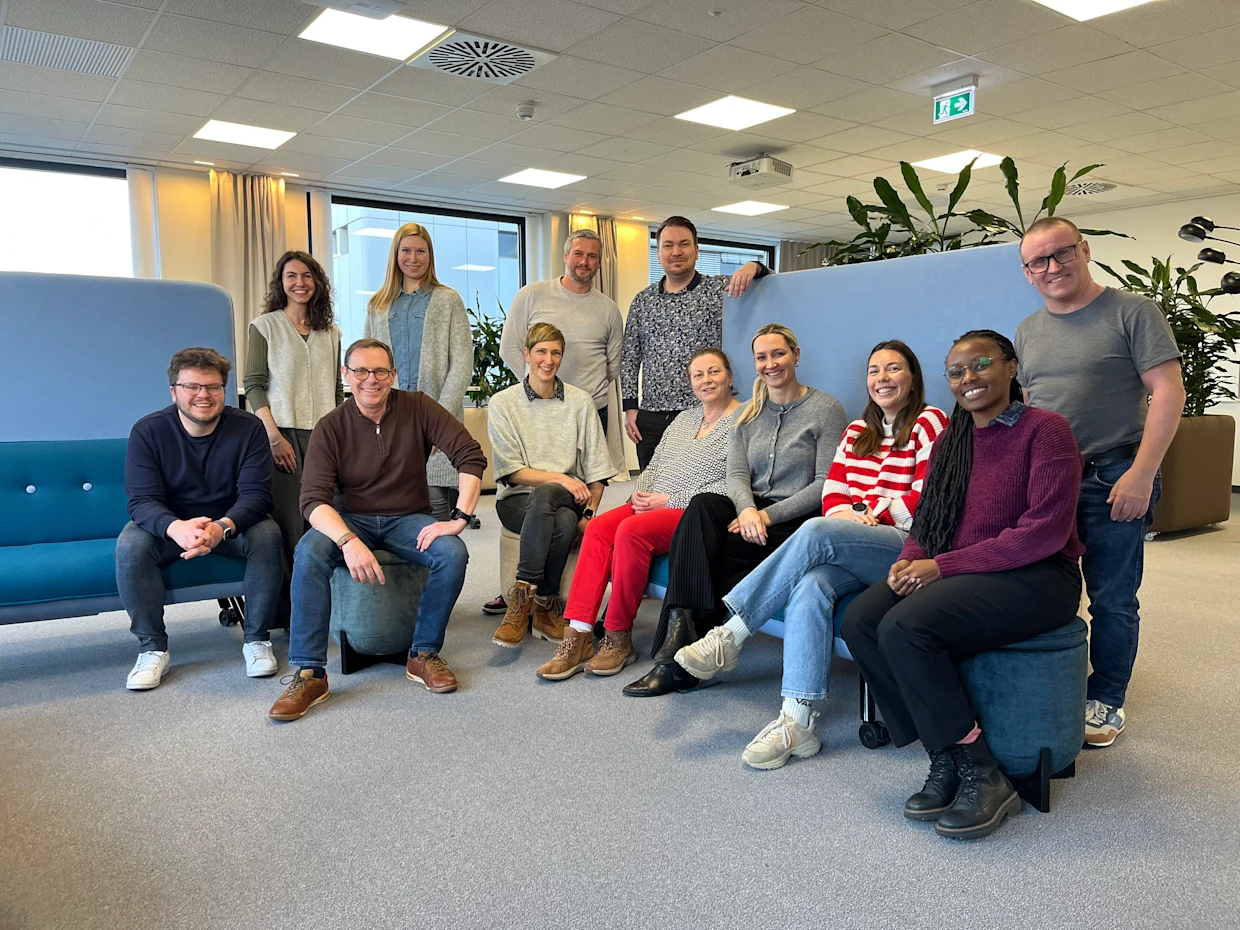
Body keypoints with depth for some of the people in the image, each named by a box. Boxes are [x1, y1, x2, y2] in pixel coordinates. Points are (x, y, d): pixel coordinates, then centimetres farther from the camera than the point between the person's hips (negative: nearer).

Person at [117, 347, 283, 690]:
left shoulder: (248, 427, -13)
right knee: (130, 545, -29)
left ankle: (256, 638, -14)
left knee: (267, 534, -30)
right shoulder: (148, 431, -12)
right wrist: (176, 528, -43)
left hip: (231, 524, 0)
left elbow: (256, 494, -20)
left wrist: (222, 527, -42)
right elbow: (142, 501, -19)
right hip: (168, 525, 1)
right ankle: (153, 648, -12)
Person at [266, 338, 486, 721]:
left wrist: (459, 518, -21)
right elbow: (313, 499, -16)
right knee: (309, 553, -31)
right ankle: (309, 674, -22)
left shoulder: (417, 408, -5)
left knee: (453, 553, -29)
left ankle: (424, 655, -9)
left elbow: (471, 456, -10)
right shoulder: (331, 427, -6)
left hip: (408, 519, 0)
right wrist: (349, 541, -35)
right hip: (349, 520, 0)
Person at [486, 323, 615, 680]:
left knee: (543, 496, -37)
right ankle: (546, 605, -24)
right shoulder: (503, 403, 5)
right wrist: (559, 478, -15)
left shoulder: (580, 402, 9)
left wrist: (590, 512, -8)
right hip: (518, 500, -1)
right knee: (562, 522, -36)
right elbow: (512, 472, -3)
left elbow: (596, 469, 6)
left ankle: (524, 595, -24)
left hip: (570, 500, 1)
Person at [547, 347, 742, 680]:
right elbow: (653, 466, 25)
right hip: (654, 505, 7)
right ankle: (578, 631, -25)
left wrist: (669, 500, -14)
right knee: (598, 526, -20)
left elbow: (734, 487, -13)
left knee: (632, 531, -32)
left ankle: (618, 637, -20)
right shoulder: (683, 418, 23)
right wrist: (641, 493, 1)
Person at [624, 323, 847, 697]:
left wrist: (768, 515, -15)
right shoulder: (748, 413, 17)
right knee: (703, 506, -30)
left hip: (796, 522, -4)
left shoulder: (826, 408, 1)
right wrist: (747, 509, -18)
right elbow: (736, 474, 6)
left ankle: (678, 658, -21)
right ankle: (684, 636, -34)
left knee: (708, 552, -29)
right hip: (751, 514, 5)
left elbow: (826, 483, -6)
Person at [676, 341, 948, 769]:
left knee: (816, 532, -32)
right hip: (852, 555, 5)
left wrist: (862, 512, -7)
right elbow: (832, 494, 13)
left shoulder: (930, 423, 2)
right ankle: (797, 722, -34)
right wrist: (846, 514, -9)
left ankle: (729, 637, -26)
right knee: (810, 585, -30)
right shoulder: (857, 431, 22)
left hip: (908, 546, -5)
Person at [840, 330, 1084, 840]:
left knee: (905, 626, -29)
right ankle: (946, 758, -9)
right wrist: (910, 560, -8)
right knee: (859, 620, -17)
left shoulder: (1045, 429, -7)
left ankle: (981, 773, -14)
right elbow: (927, 516, 16)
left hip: (1035, 576, -7)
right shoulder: (950, 439, 15)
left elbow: (1044, 532, -17)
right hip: (955, 574, 7)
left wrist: (943, 565, -20)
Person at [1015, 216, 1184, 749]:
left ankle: (1105, 702, 21)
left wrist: (1141, 473, -17)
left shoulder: (1132, 312, -4)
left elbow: (1168, 391, -10)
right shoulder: (1028, 331, 13)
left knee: (1112, 600, 5)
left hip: (1113, 478, -5)